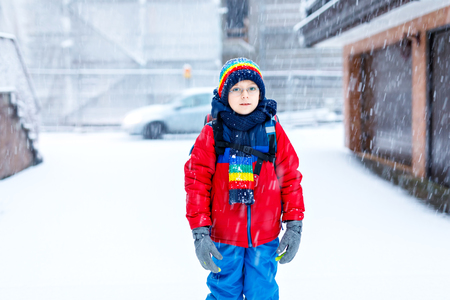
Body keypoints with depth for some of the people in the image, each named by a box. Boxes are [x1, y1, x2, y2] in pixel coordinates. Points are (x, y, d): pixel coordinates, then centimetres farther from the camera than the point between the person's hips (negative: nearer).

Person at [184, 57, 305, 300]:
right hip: (224, 237, -1)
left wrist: (294, 226, 2)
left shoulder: (273, 132, 1)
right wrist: (199, 233, -10)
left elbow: (290, 178, 5)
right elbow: (196, 182, -5)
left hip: (266, 237, 1)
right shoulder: (212, 133, -5)